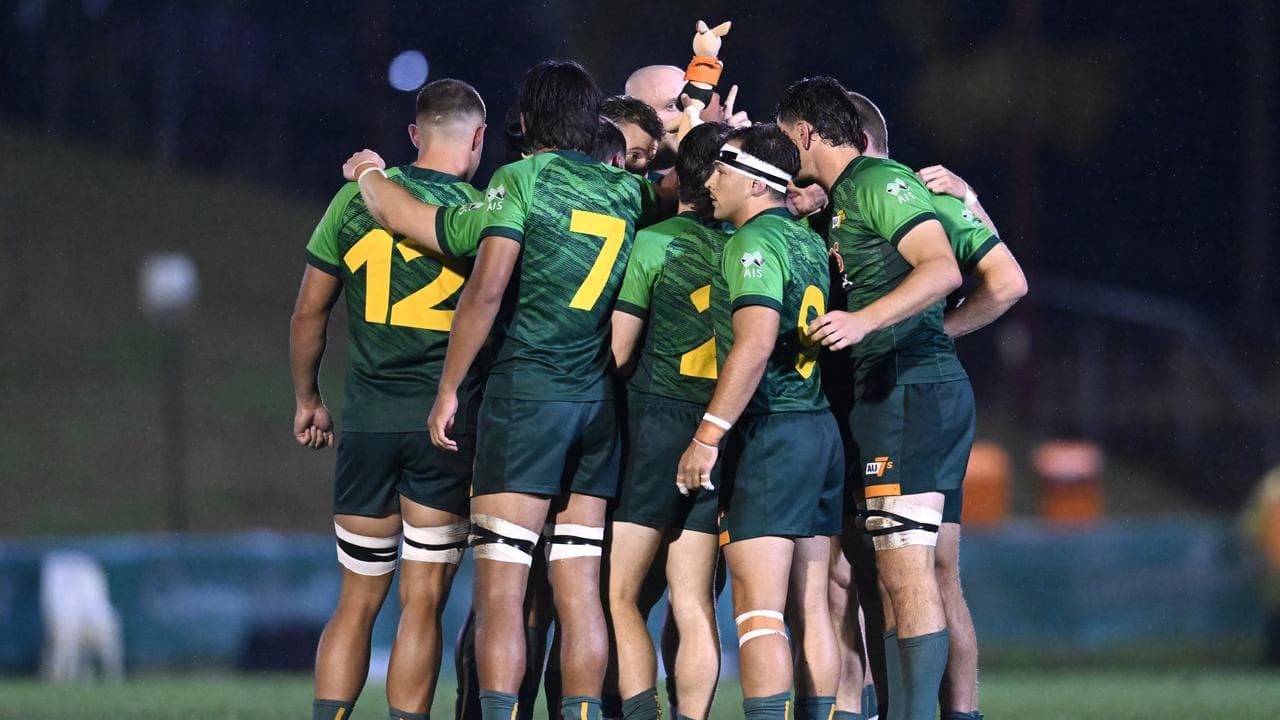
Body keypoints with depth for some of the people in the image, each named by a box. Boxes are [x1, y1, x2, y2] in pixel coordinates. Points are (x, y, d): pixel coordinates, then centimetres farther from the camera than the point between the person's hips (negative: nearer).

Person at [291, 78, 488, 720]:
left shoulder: (357, 198, 3)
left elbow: (309, 313, 8)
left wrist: (308, 399, 20)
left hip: (366, 421, 2)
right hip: (447, 424, -2)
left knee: (358, 601, 9)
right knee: (423, 603, 1)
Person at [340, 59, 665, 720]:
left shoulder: (522, 179, -4)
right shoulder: (628, 191, 10)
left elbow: (486, 289, -14)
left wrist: (448, 389, -7)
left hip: (525, 391, -5)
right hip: (600, 403, 5)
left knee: (499, 590, -8)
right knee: (580, 591, 5)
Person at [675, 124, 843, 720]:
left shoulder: (753, 243, -12)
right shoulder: (808, 241, 14)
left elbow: (756, 342, -23)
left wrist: (707, 435, -22)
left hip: (771, 435, -9)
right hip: (820, 427, 9)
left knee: (757, 611, -12)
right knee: (810, 609, 8)